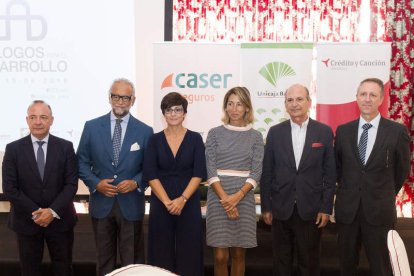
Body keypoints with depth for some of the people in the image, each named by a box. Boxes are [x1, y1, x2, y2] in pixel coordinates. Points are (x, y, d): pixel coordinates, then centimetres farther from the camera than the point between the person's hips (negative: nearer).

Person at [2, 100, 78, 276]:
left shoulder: (66, 147, -2)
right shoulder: (13, 149, -3)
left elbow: (71, 184, -5)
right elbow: (9, 188, -7)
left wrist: (53, 211, -16)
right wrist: (34, 213, -14)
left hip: (60, 219, 0)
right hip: (26, 221, 0)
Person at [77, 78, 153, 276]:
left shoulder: (145, 131, 0)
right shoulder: (92, 127, 2)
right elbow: (82, 162, 4)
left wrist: (136, 182, -15)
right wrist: (96, 183, -12)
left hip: (131, 204, -1)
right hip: (101, 202, 1)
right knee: (104, 258, 15)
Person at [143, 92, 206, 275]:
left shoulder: (195, 138, 1)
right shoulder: (155, 140, 3)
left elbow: (199, 173, -5)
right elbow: (150, 174, -4)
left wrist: (182, 199, -15)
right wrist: (167, 201, -13)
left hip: (188, 203, -1)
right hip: (160, 204, 1)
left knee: (188, 252, 3)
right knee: (161, 254, 5)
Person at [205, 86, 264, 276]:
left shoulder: (255, 136, 6)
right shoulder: (215, 134, 4)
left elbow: (256, 172, 0)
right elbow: (210, 169, -2)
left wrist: (237, 196, -13)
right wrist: (225, 199, -12)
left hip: (244, 198, 1)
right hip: (218, 198, -1)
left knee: (238, 254, 6)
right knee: (220, 256, -3)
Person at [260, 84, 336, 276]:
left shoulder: (324, 132, 0)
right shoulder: (275, 132, 2)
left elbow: (330, 173, 0)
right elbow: (267, 172, 3)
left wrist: (326, 208, -4)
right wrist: (265, 207, 1)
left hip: (311, 210, -1)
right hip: (281, 209, 1)